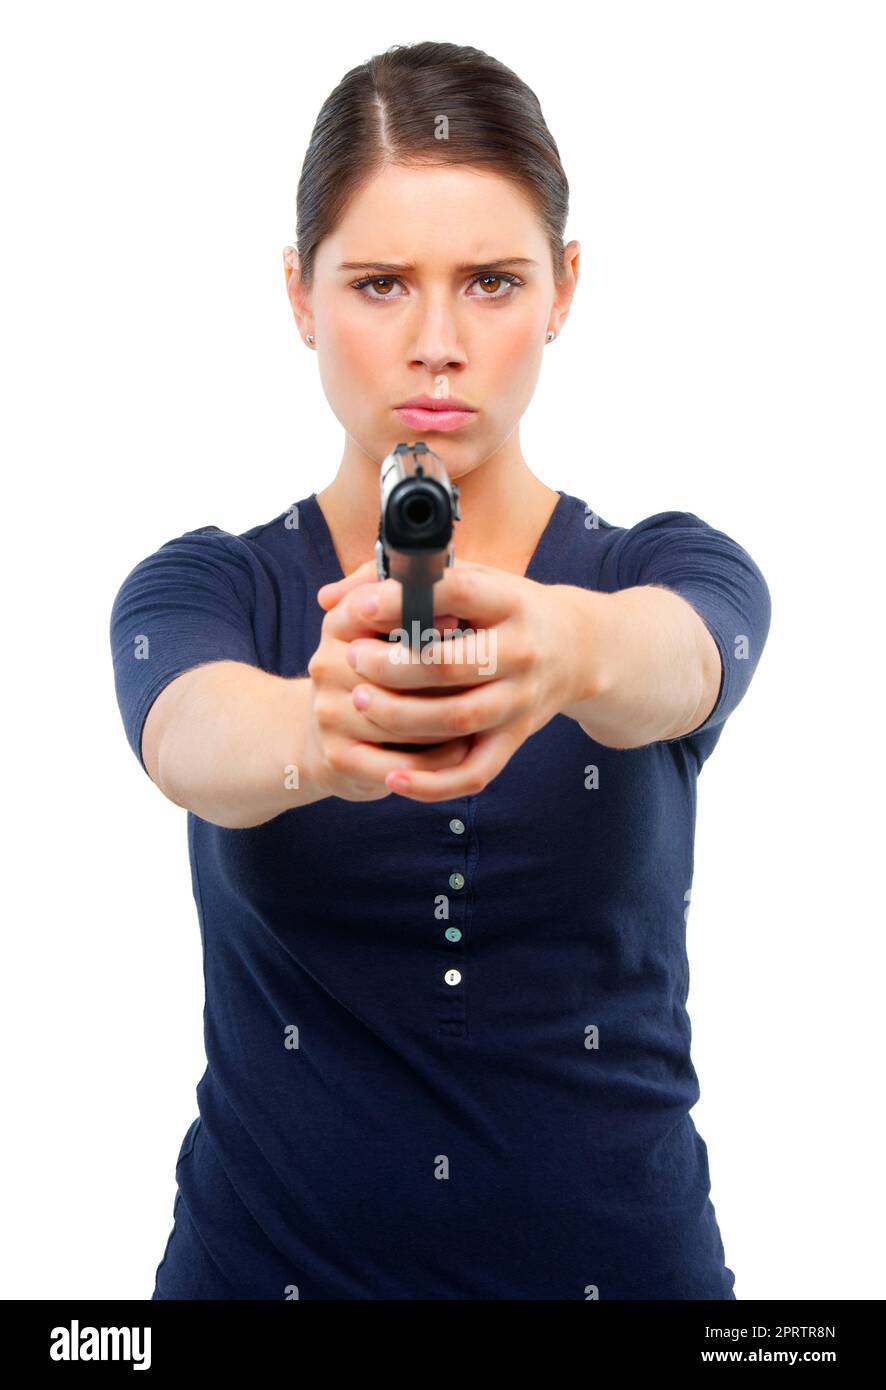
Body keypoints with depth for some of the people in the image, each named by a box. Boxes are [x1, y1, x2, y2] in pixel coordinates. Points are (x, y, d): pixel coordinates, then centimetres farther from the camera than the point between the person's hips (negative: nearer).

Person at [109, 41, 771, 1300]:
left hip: (619, 1254, 1)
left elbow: (671, 659, -28)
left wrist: (564, 646, -50)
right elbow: (190, 739, -27)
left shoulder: (682, 578, -6)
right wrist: (312, 732, -49)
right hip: (266, 1253, 0)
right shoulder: (201, 592, -6)